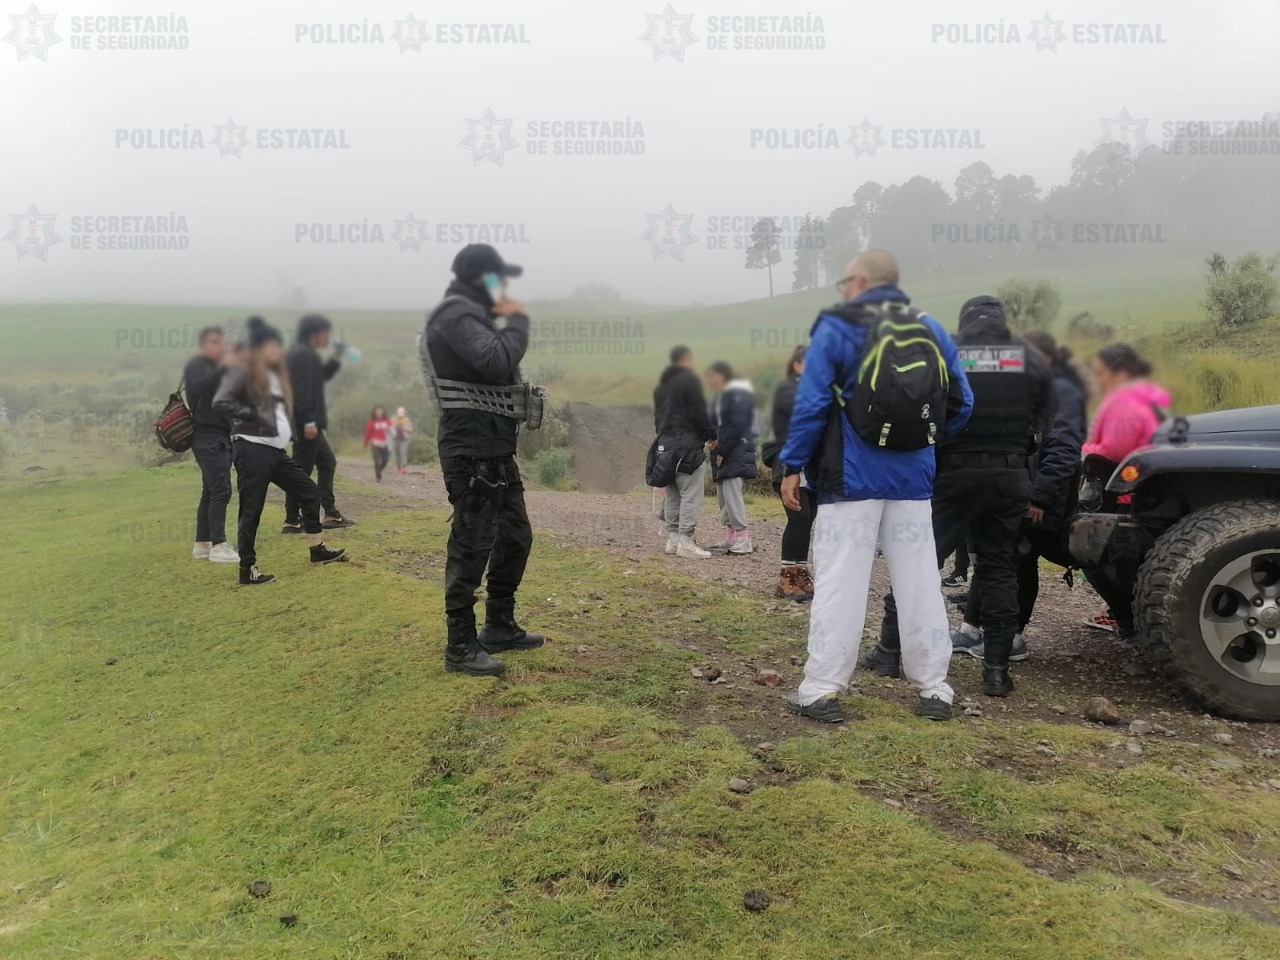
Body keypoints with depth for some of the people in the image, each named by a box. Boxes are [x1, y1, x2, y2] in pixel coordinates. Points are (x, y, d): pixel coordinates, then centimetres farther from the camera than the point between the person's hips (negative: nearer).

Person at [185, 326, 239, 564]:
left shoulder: (218, 368, 21)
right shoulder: (196, 365, -5)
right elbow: (198, 388, -26)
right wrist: (223, 368, -28)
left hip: (221, 436, 9)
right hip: (207, 437, -9)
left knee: (211, 491, 10)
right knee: (221, 490, -16)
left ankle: (202, 544, 16)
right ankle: (219, 546, -17)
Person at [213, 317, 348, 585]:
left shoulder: (275, 375, 18)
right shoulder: (243, 371, -7)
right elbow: (221, 402, -19)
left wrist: (287, 431, 7)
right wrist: (254, 416, -17)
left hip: (275, 450, 9)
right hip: (252, 449, -9)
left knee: (310, 492, 12)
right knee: (252, 510, -4)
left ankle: (317, 550, 22)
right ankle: (247, 570, 4)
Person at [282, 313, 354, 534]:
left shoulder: (304, 353, 17)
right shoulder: (302, 354, -15)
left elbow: (321, 377, 27)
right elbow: (301, 389, -22)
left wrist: (336, 359, 15)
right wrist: (308, 421, -26)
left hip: (307, 422, 11)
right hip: (305, 423, -11)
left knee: (327, 462, 17)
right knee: (301, 470, -6)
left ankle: (331, 515, 21)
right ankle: (291, 521, 0)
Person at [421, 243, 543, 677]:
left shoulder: (473, 316, 20)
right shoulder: (455, 316, -12)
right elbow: (497, 362, -26)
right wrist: (517, 320, -13)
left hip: (495, 447, 11)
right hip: (472, 449, -11)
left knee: (515, 536, 16)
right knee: (472, 545, -7)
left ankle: (500, 628, 28)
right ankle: (461, 646, 1)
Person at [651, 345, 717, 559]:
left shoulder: (661, 385, 18)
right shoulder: (690, 380, -7)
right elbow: (699, 413, -12)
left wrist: (664, 436, 18)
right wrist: (712, 435, -1)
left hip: (665, 444, 9)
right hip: (688, 445, -8)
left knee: (672, 495, 11)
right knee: (691, 495, -8)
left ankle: (673, 538, 13)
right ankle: (686, 543, -11)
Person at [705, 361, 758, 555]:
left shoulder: (737, 395, -11)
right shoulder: (721, 396, 18)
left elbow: (737, 427, -18)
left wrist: (722, 450, -17)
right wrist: (715, 441, -2)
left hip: (736, 453, -10)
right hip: (723, 453, 10)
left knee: (732, 492, -13)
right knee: (723, 493, 9)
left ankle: (742, 538, -9)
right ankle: (730, 537, 15)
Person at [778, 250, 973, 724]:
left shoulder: (836, 328, -4)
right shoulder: (931, 330, 11)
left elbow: (811, 402, -10)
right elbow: (961, 404, 11)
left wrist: (792, 465, -4)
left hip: (852, 478, -4)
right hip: (912, 478, 5)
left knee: (839, 583, -2)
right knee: (919, 582, 10)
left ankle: (822, 689, 0)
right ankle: (933, 688, 17)